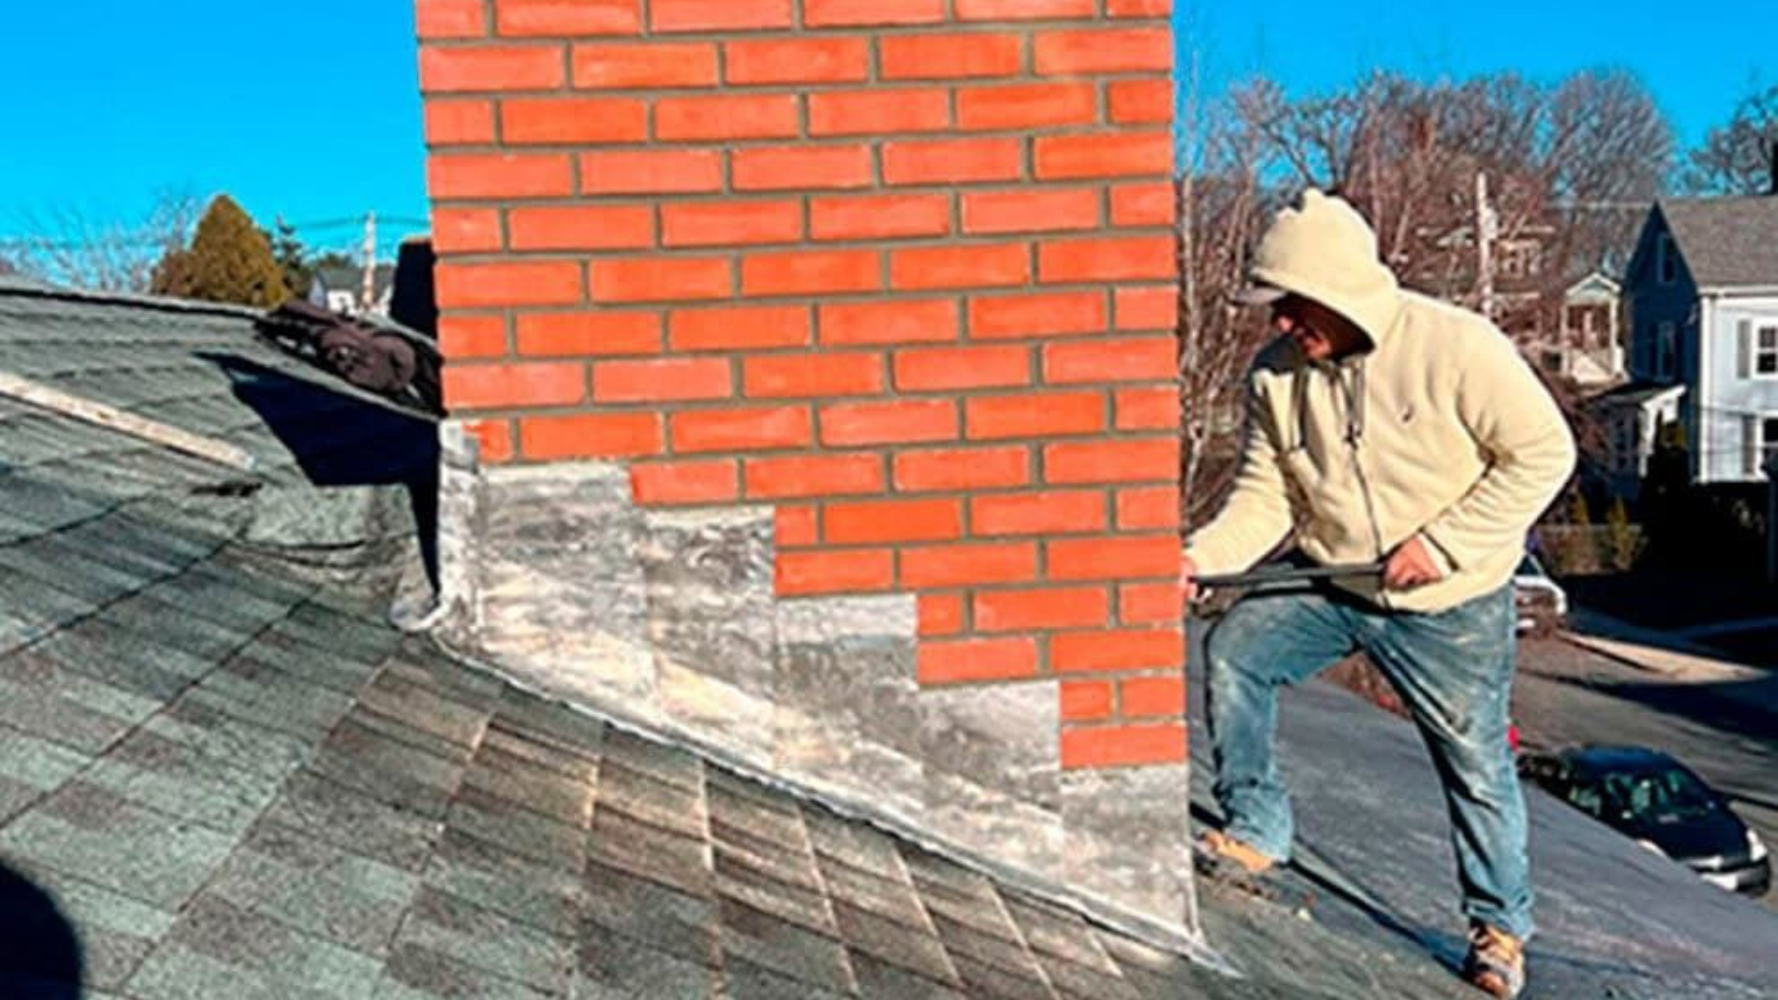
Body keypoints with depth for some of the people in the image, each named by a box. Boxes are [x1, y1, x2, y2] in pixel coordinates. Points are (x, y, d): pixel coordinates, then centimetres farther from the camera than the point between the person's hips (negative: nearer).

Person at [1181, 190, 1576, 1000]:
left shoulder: (1456, 346, -20)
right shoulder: (1277, 373, -6)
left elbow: (1543, 453, -16)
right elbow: (1265, 498, -2)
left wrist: (1441, 545, -21)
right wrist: (1200, 557, -21)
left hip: (1450, 607, -4)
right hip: (1328, 588, 4)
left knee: (1476, 764, 6)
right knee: (1231, 650, -12)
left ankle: (1500, 924, 28)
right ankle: (1257, 832, 5)